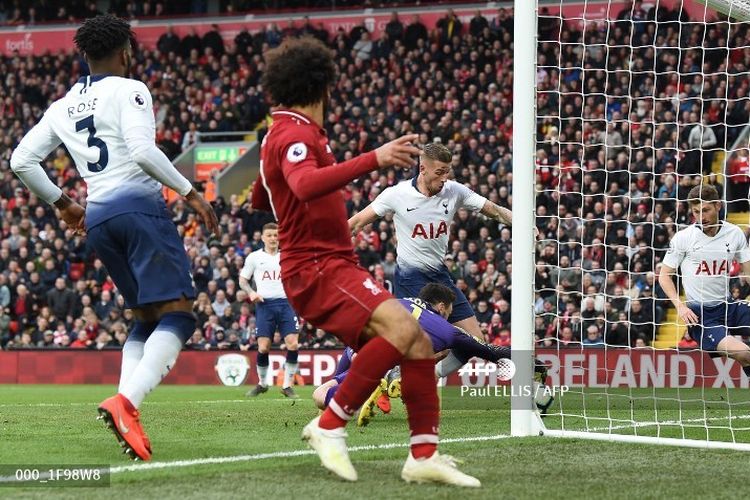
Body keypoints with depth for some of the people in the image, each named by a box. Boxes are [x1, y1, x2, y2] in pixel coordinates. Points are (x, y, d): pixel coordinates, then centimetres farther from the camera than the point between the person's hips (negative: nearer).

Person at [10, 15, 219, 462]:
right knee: (177, 313, -10)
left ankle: (127, 406, -3)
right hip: (140, 206, -7)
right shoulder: (129, 90, -2)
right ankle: (126, 400, -31)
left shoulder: (63, 107, 17)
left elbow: (22, 161, 16)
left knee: (146, 318, 17)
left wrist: (61, 202, 27)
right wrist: (190, 192, -9)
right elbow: (143, 151, -16)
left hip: (98, 218, 7)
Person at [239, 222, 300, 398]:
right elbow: (243, 280, 15)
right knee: (263, 347, -8)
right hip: (265, 304, -1)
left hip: (286, 303, 1)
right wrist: (251, 293, -4)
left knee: (293, 344, -12)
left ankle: (287, 385, -2)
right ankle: (262, 383, 14)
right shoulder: (254, 257, 10)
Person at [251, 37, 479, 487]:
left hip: (336, 265, 10)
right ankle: (330, 425, -21)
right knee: (401, 326, -30)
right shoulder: (297, 134, -12)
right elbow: (304, 184, -36)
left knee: (418, 343, 1)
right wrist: (374, 159, -43)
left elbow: (259, 198, 35)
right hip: (316, 268, -10)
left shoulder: (280, 135, 19)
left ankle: (424, 454, -2)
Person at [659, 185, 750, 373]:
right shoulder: (682, 238, -5)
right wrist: (680, 306, -13)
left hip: (728, 306, 4)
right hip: (699, 313, -4)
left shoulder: (735, 233, 4)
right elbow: (664, 275, 1)